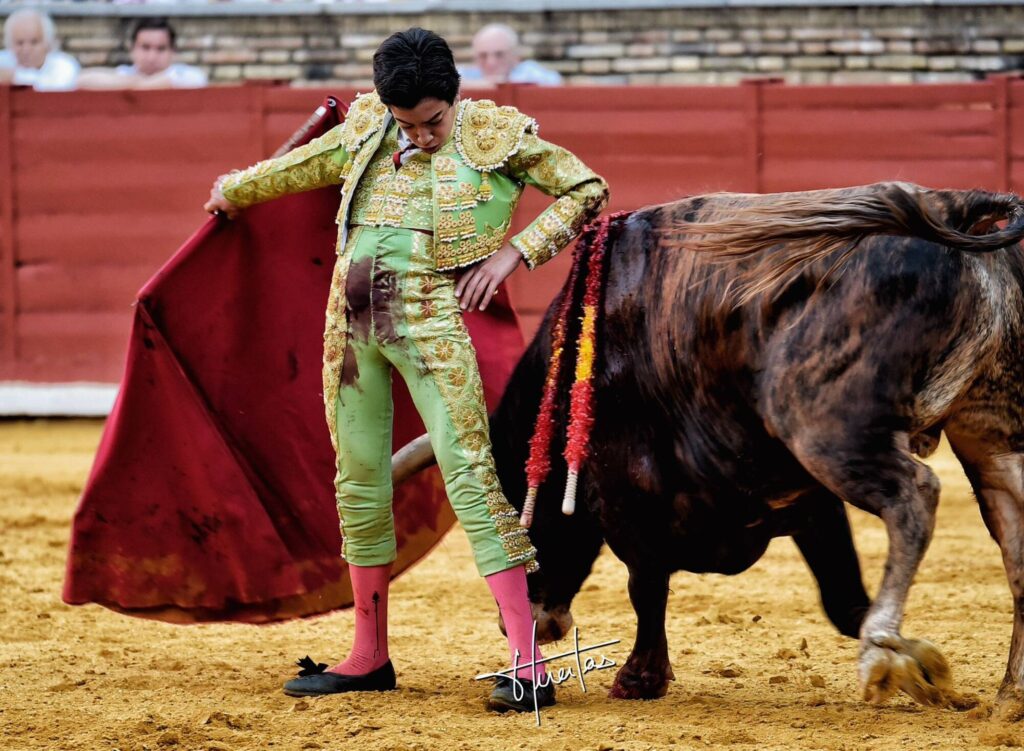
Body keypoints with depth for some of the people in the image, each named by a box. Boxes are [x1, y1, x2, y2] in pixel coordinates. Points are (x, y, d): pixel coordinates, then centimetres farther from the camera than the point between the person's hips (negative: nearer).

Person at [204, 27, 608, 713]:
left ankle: (529, 663, -17)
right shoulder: (366, 132, 11)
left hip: (431, 321, -5)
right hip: (352, 321, 6)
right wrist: (233, 190, 46)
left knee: (468, 471, -14)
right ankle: (370, 659, 24)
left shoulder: (497, 135, -2)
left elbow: (588, 191, 2)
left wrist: (513, 252, -7)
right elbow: (300, 167, 31)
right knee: (358, 477, 10)